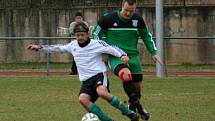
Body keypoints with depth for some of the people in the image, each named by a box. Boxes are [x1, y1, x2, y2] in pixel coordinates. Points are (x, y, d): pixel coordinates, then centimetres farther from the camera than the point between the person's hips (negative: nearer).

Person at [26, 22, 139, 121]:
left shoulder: (96, 44, -5)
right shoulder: (73, 45, 11)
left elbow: (112, 49, -11)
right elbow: (58, 48, 25)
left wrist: (122, 55, -31)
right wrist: (40, 47, 26)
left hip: (99, 75, -5)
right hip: (86, 80, 5)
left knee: (102, 92, -36)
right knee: (83, 99, -25)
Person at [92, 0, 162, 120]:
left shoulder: (138, 19, 2)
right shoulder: (109, 19, -9)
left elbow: (146, 36, 18)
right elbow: (96, 33, 4)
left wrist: (154, 52, 13)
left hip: (133, 55, 5)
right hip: (115, 56, -5)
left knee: (137, 85, 6)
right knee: (126, 75, -33)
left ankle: (132, 109, 35)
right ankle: (138, 106, -21)